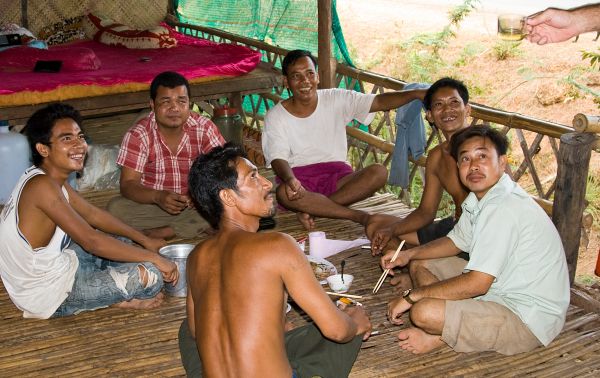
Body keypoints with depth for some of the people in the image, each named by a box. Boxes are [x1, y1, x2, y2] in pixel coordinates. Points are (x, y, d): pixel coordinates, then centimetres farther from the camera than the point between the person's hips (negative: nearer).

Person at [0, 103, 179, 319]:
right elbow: (91, 241, -29)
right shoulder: (42, 186, -27)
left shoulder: (51, 177, 2)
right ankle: (120, 300, 9)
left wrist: (145, 241, 13)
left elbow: (92, 214, 13)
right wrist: (154, 258, -22)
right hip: (48, 294, -10)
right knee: (152, 274, -19)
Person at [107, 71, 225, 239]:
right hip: (152, 203, -1)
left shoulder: (204, 128, -8)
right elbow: (128, 184, -17)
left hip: (196, 204, 1)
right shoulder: (138, 134, -12)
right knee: (116, 208, -29)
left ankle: (163, 232, -20)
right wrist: (157, 197, -38)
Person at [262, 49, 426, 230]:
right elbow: (278, 158, -12)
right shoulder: (275, 117, -1)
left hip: (336, 175, 2)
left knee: (379, 172, -25)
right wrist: (290, 179, -36)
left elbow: (379, 101, -5)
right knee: (284, 193, -37)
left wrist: (415, 93, -21)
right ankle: (359, 216, -27)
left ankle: (311, 209, -25)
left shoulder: (337, 99, 3)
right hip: (298, 177, -2)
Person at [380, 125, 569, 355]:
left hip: (528, 319, -10)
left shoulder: (504, 208, -26)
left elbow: (476, 283, -27)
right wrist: (409, 255, 8)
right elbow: (457, 241, 23)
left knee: (424, 312, -29)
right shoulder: (479, 197, 5)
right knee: (422, 264, 15)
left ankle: (442, 336, 4)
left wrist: (411, 296, -19)